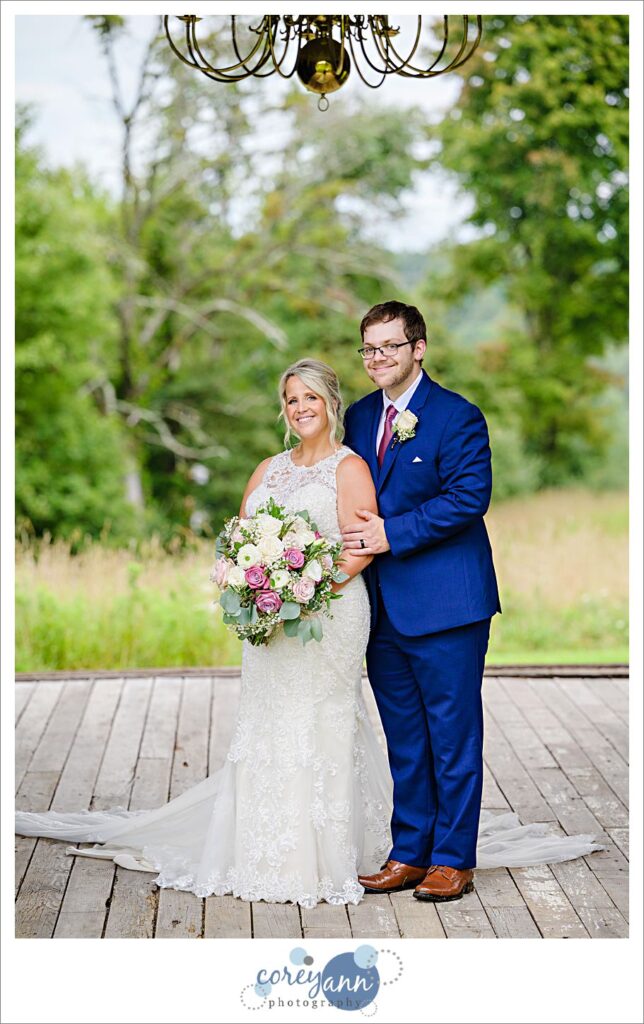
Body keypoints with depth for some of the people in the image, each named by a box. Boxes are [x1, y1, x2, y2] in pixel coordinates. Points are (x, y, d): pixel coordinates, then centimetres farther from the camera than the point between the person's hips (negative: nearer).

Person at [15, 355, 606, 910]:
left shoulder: (348, 468, -2)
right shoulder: (270, 469, 18)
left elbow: (364, 547, -12)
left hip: (329, 614, -6)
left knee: (320, 728, -6)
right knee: (266, 730, 6)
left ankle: (325, 861, 1)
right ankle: (268, 857, 14)